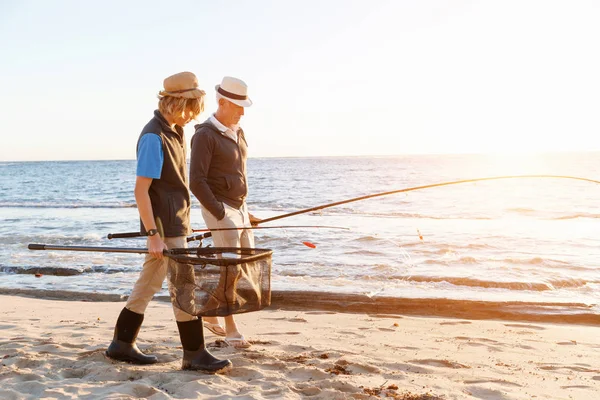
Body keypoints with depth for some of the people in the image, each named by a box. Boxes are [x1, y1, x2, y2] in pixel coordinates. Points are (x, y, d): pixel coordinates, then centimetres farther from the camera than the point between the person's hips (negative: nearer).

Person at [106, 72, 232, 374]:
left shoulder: (176, 132, 11)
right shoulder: (153, 137, -19)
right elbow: (141, 190, -22)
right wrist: (153, 234, -24)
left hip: (175, 222, 9)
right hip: (166, 227, -9)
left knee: (148, 284, 14)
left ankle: (122, 344, 24)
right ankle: (195, 355, 6)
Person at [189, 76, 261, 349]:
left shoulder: (237, 133, 12)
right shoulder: (205, 135, -15)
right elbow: (196, 182, -19)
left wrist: (245, 212, 16)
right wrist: (221, 215, -20)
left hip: (239, 208, 9)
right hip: (218, 209, -8)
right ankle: (231, 330, 4)